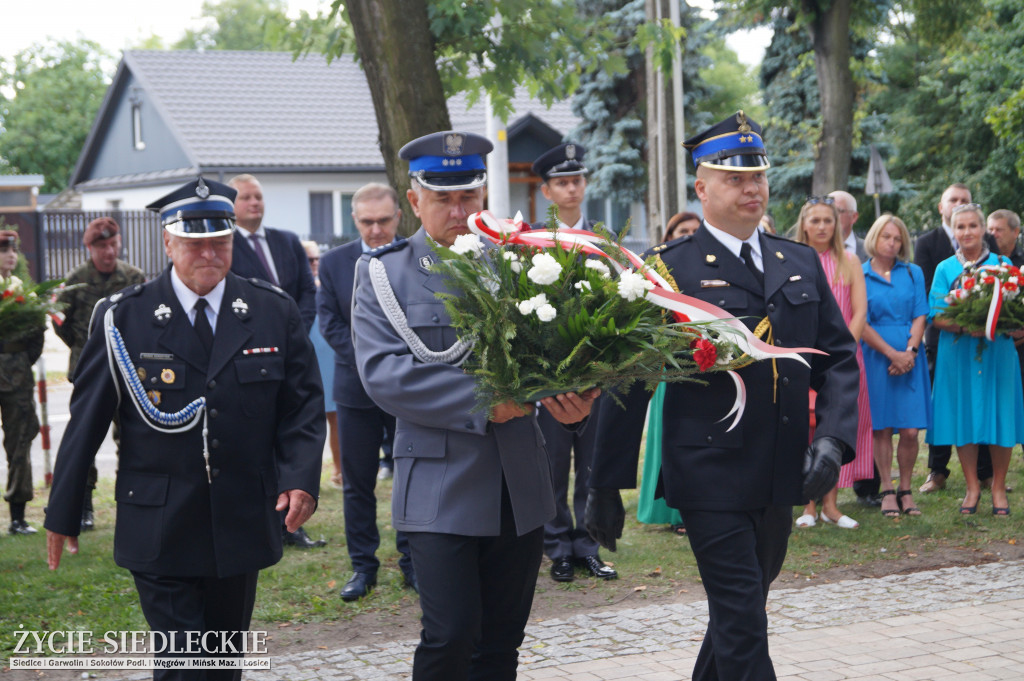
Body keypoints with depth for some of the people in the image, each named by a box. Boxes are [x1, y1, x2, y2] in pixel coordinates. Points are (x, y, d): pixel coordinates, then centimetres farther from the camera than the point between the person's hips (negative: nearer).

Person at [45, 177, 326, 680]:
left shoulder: (274, 313, 3)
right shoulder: (122, 319, -3)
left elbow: (305, 405, 6)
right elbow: (86, 420, 0)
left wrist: (302, 478, -11)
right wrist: (63, 514, 1)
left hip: (243, 524, 3)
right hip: (159, 534, -3)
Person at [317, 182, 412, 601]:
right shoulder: (334, 263, 3)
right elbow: (331, 325, 0)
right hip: (357, 388, 1)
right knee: (357, 483, 5)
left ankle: (413, 563, 16)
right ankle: (363, 566, 15)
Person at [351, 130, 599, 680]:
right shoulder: (383, 273, 1)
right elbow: (382, 372, -12)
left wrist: (575, 401, -17)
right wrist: (480, 400, -19)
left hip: (520, 489, 4)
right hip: (440, 490, -4)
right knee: (450, 634, -12)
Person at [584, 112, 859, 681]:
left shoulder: (802, 264, 11)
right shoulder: (671, 269, -5)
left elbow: (839, 358, 11)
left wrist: (833, 438, -7)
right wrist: (607, 485, -5)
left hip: (781, 481, 6)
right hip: (711, 479, -5)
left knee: (744, 608, 17)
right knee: (742, 623, -7)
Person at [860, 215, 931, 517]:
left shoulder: (913, 273, 12)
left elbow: (920, 316, 6)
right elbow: (861, 324, -3)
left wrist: (910, 351, -10)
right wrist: (893, 354, -11)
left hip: (910, 357, 2)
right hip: (876, 357, -2)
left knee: (910, 430, -4)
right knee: (882, 429, -1)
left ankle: (905, 489, 9)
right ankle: (887, 491, 8)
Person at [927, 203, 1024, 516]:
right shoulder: (945, 269, 7)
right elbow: (937, 317, 1)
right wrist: (965, 326, -18)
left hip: (997, 352, 0)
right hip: (958, 354, 0)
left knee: (998, 417, -1)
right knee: (963, 417, 1)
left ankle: (998, 488, 11)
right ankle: (972, 487, 14)